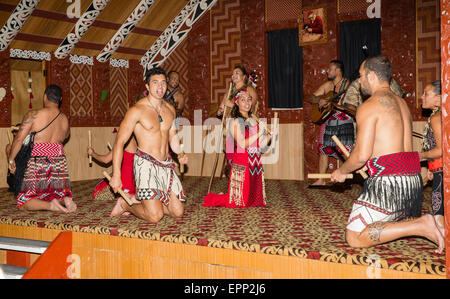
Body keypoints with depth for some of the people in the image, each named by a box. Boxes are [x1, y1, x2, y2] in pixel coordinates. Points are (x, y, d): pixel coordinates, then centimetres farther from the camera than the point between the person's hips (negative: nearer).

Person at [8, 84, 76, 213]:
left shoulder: (33, 115, -8)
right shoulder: (65, 120, 6)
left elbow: (19, 139, -8)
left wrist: (11, 159, 3)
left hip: (37, 164, -4)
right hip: (59, 163, 4)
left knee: (23, 202, 6)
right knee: (61, 195, 23)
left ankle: (50, 205, -21)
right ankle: (65, 200, -12)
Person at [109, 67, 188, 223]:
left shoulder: (170, 109, 10)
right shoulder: (137, 110, -11)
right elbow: (119, 142, -11)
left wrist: (179, 153, 4)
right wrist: (116, 175, -16)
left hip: (166, 166, 7)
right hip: (146, 164, -7)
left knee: (178, 212, 5)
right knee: (155, 216, -17)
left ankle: (140, 202, 23)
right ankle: (125, 204, 12)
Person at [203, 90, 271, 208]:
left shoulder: (254, 120, 13)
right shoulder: (235, 122, -6)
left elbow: (261, 145, 9)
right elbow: (242, 144, -16)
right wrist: (259, 133, -16)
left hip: (256, 164, 7)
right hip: (241, 164, -7)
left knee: (256, 200, 10)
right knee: (238, 202, -3)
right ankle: (211, 198, 22)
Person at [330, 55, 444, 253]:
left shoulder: (368, 106, -9)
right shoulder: (401, 103, 18)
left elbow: (362, 155, -15)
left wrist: (342, 172, 3)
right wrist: (368, 168, 25)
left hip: (388, 182, -9)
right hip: (413, 179, 9)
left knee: (355, 238, -6)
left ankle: (422, 227, -13)